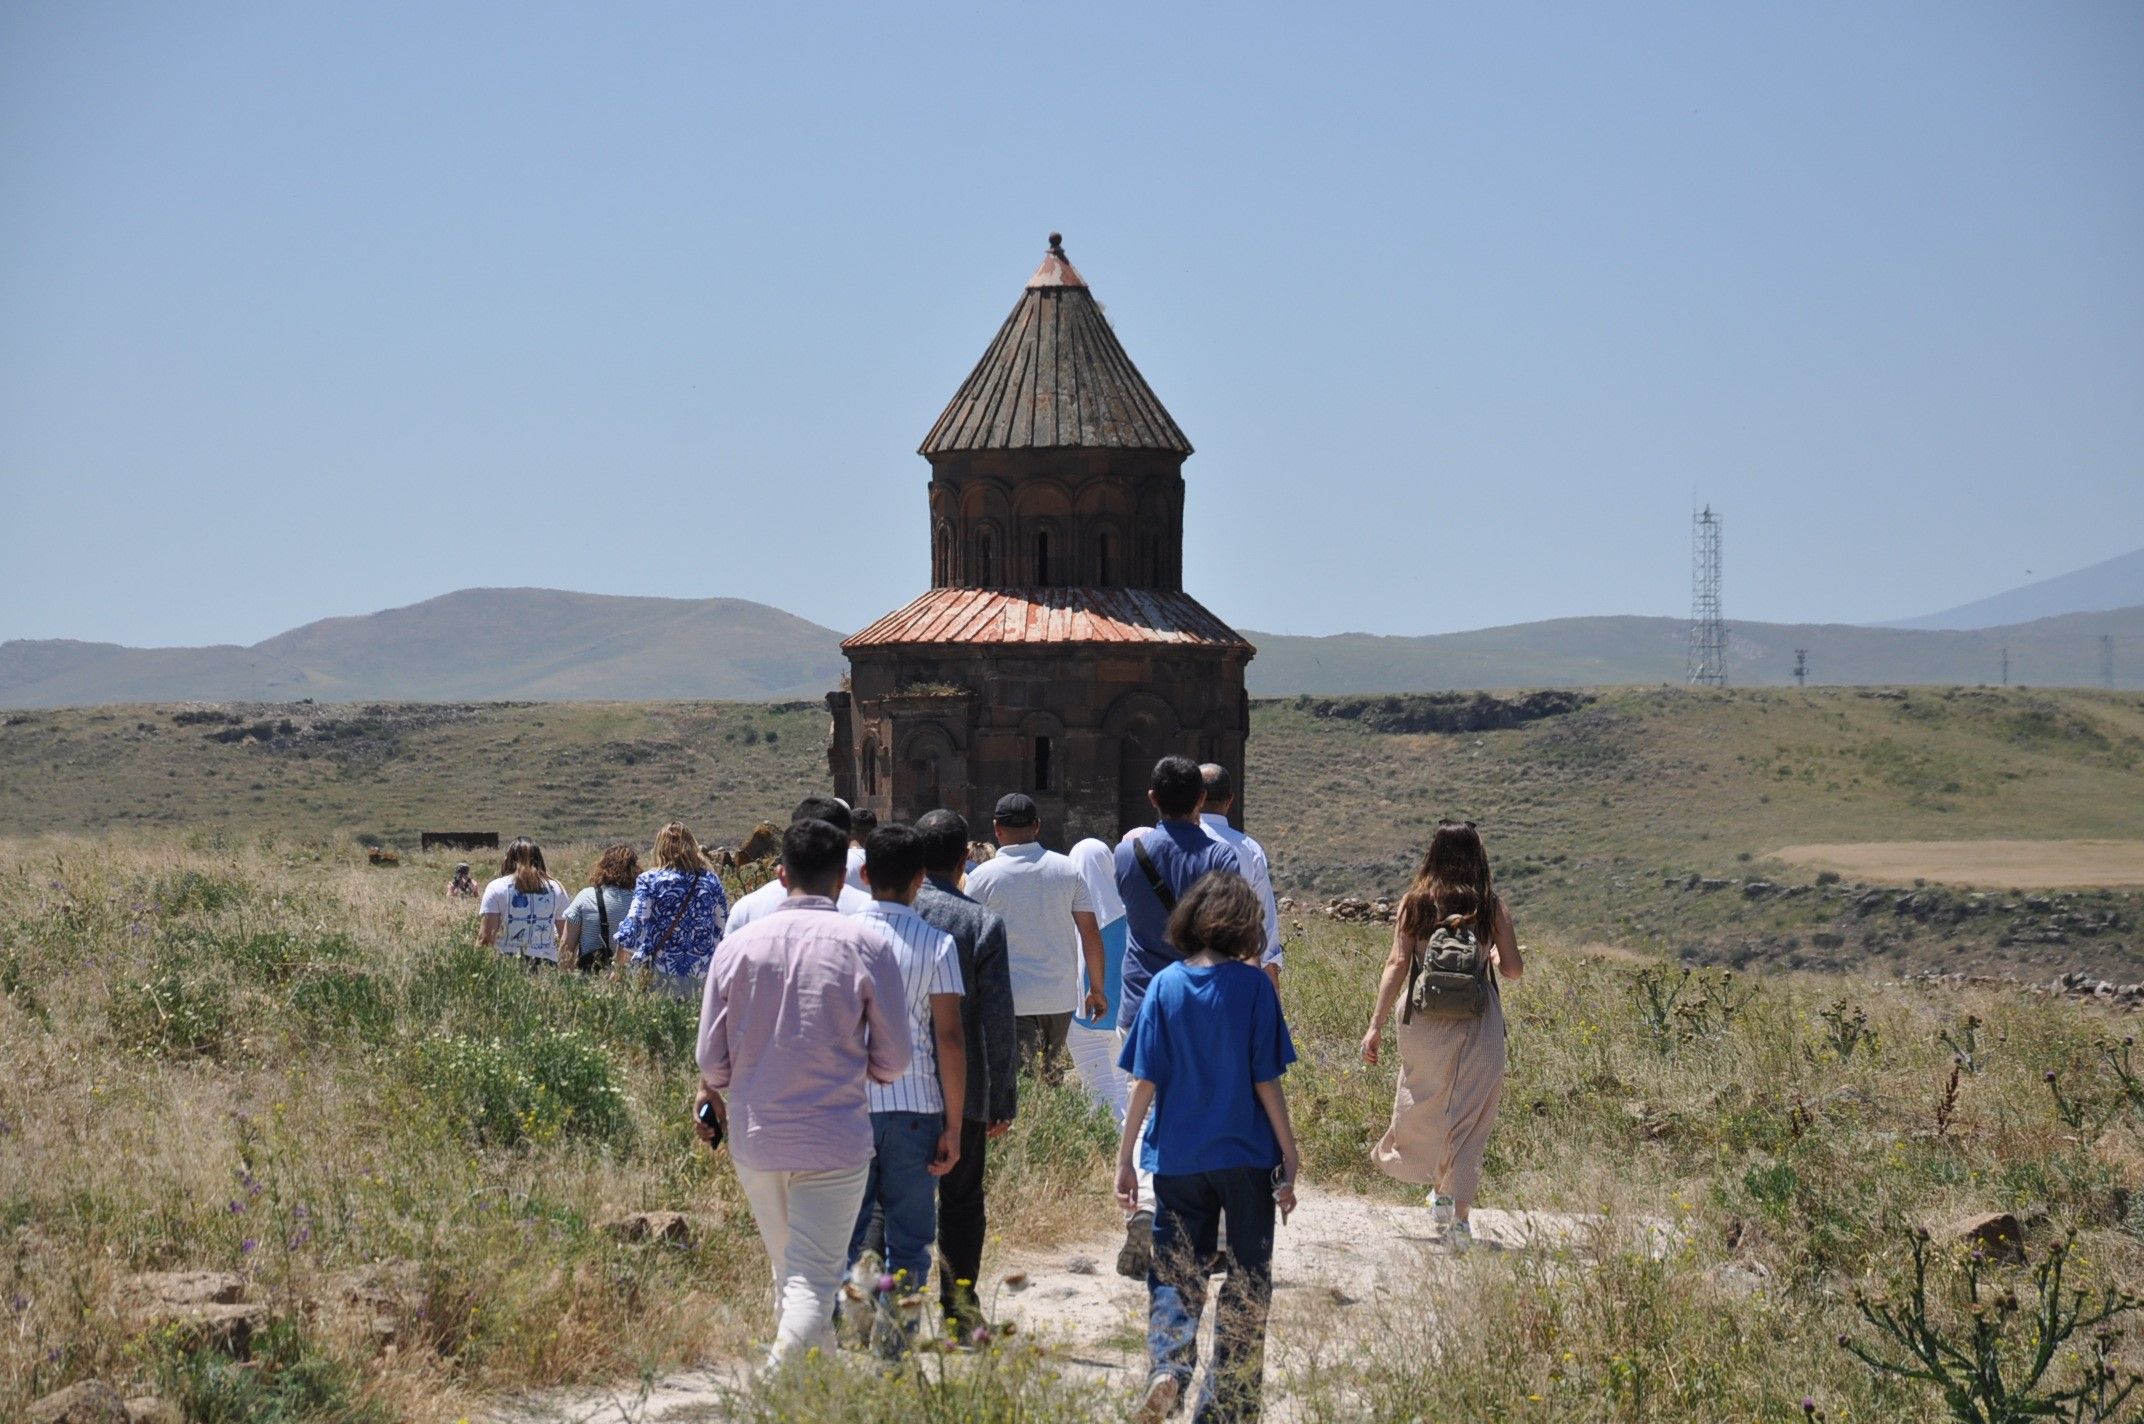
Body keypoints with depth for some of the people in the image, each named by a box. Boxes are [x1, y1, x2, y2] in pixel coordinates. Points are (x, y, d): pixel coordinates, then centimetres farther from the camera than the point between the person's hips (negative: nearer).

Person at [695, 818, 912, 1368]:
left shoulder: (737, 945, -2)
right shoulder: (866, 945, -8)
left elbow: (712, 1059, 3)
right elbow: (893, 1060, -4)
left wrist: (710, 1094, 26)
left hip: (754, 1138, 3)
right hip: (834, 1144, -3)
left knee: (789, 1276, 20)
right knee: (813, 1283, -3)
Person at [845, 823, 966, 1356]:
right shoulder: (937, 945, -2)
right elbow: (950, 1039, -5)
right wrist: (953, 1127, -1)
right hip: (914, 1106, -1)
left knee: (843, 1235, 8)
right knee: (909, 1240, 8)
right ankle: (892, 1347, 4)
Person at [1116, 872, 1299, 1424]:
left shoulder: (1164, 986, -1)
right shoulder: (1252, 985, -7)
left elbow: (1144, 1082, -2)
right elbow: (1266, 1082, -7)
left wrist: (1125, 1159, 4)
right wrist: (1289, 1161, -1)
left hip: (1176, 1159, 2)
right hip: (1246, 1158, -2)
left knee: (1174, 1273, 12)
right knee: (1247, 1280, 11)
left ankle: (1167, 1367, -13)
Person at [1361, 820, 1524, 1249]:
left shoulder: (1415, 903, -1)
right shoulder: (1490, 906, 0)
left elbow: (1397, 964, -6)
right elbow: (1513, 970, 2)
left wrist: (1376, 1025, -5)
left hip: (1424, 1021, 0)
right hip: (1479, 1021, 0)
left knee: (1424, 1103, 20)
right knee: (1470, 1116, 5)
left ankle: (1440, 1191, 31)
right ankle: (1459, 1214, 1)